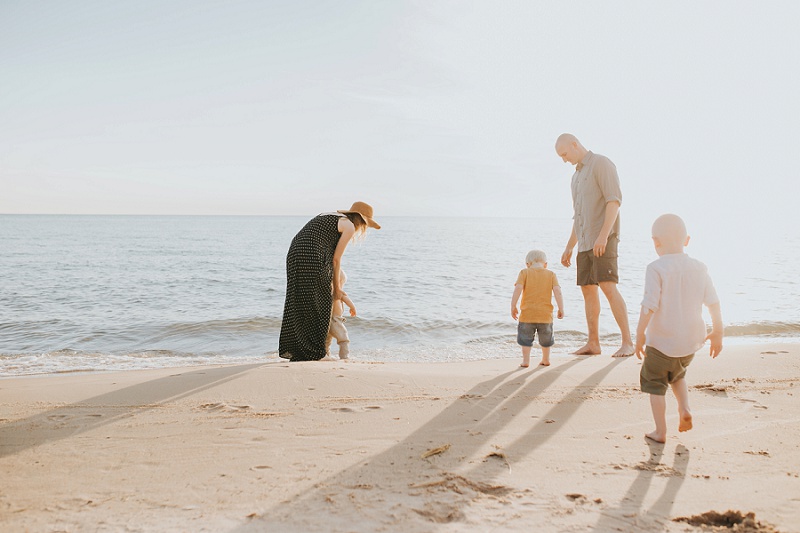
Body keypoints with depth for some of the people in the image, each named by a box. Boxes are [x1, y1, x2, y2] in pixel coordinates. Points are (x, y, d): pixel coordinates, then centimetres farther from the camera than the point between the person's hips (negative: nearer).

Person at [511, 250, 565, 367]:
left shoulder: (524, 272, 2)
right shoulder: (551, 274, 7)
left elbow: (518, 289, -11)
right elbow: (557, 291, -4)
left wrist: (513, 306, -7)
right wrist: (561, 309, 1)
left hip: (528, 313, -2)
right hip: (545, 313, 2)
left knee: (525, 337, 12)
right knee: (546, 337, 21)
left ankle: (526, 360, 8)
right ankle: (546, 359, 30)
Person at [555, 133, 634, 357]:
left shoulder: (602, 164, -6)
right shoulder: (577, 176, 22)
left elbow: (615, 200, -17)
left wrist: (603, 235, -27)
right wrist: (568, 248, 21)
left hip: (603, 240, -9)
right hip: (585, 242, 9)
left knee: (609, 288, -16)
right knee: (588, 290, 6)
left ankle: (627, 342, -14)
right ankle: (593, 343, 12)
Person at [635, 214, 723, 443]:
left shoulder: (656, 269, -16)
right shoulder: (699, 268, 0)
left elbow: (650, 305, -20)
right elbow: (713, 303, 2)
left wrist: (640, 334, -11)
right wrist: (717, 333, 12)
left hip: (661, 341, -5)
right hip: (691, 340, 5)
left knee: (654, 382, 13)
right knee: (677, 374, 32)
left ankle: (660, 432, 15)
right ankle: (684, 409, 13)